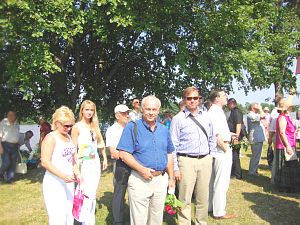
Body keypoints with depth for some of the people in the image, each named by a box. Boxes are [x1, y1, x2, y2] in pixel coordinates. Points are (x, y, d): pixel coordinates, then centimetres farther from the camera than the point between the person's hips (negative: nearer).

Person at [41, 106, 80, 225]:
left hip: (68, 183, 7)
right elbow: (45, 162, -17)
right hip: (54, 184, -7)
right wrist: (62, 176, -25)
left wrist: (77, 173, 10)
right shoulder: (51, 138, -10)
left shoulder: (69, 137, 12)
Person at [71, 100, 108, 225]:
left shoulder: (95, 125, 10)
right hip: (84, 163, -5)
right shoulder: (77, 127, -6)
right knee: (87, 194, -6)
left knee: (93, 194, 11)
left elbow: (100, 143, 16)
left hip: (95, 162, 5)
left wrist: (105, 158, 14)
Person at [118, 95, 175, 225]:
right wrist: (142, 170, -20)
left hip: (161, 179, 5)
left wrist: (171, 178, 13)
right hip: (140, 179, -5)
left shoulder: (164, 130, 10)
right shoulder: (132, 127, -7)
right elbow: (124, 154, -12)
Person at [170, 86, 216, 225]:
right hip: (186, 161, -4)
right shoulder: (178, 119, -4)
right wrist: (175, 168, -7)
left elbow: (212, 138, 18)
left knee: (203, 197, 14)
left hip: (205, 161, 4)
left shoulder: (206, 116, 9)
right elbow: (173, 146, -4)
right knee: (185, 198, 1)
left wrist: (212, 155, 11)